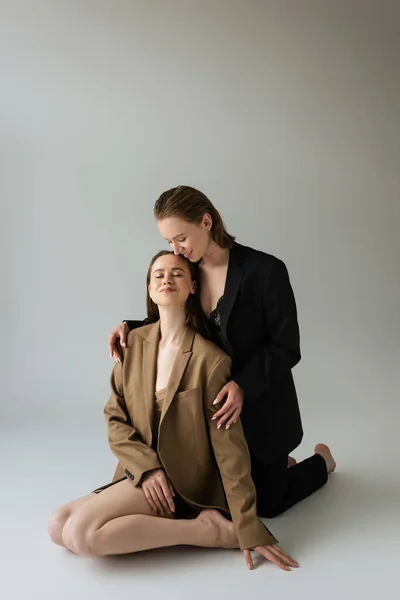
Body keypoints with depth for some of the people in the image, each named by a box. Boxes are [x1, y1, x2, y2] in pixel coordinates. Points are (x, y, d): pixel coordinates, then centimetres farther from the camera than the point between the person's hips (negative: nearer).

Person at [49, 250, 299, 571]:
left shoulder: (211, 359, -17)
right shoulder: (134, 343, -1)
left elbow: (229, 448, -15)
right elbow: (115, 419, 3)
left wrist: (249, 529, -15)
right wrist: (147, 467, -14)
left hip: (182, 482, -6)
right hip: (140, 474, 7)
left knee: (81, 533, -22)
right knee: (59, 526, -9)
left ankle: (207, 528, -11)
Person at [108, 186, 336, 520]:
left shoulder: (265, 270, -21)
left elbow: (286, 349, -18)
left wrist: (244, 386, -32)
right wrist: (130, 327, -10)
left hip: (261, 408, -5)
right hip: (213, 406, 5)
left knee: (265, 505, 8)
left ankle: (322, 461, 37)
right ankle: (279, 466, 44)